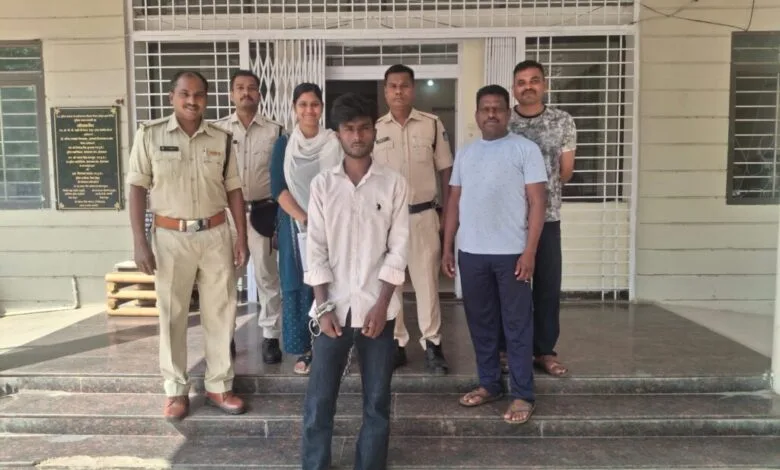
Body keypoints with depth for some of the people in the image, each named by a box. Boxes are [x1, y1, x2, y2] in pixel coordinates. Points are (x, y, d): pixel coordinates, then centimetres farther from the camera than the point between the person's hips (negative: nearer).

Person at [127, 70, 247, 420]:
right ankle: (176, 390, 22)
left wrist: (241, 238, 3)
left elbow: (233, 190, 7)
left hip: (216, 234, 2)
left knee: (220, 312, 8)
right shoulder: (150, 135, -3)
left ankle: (219, 386, 22)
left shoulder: (221, 139, 3)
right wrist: (139, 242, -8)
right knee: (172, 314, 8)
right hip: (170, 236, -2)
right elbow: (137, 188, -2)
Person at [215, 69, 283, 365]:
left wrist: (279, 212, -1)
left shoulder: (274, 130, 2)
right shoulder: (217, 129, 3)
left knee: (267, 276, 6)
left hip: (262, 211, -1)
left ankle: (271, 336, 16)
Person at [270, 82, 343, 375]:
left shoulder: (335, 143, 2)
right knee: (298, 286, 3)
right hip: (295, 225, 1)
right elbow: (278, 189, -3)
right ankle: (304, 350, 14)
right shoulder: (283, 144, 3)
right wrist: (304, 218, -15)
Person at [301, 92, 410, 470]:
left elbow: (398, 248, -2)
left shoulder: (394, 184, 1)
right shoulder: (322, 184, 3)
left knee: (377, 400, 9)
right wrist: (324, 306, -6)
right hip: (334, 307, 1)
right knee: (319, 399, 5)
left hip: (377, 307, 0)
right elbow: (316, 250, 0)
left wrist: (381, 305, -8)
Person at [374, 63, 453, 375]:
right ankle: (395, 344, 22)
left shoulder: (432, 125, 0)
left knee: (426, 281, 4)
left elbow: (445, 171, 4)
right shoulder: (374, 129, 3)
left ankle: (432, 345, 16)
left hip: (423, 215, -1)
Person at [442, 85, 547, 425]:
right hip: (470, 252, 5)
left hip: (511, 253, -5)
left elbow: (537, 202, -6)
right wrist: (447, 248, 10)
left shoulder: (525, 149, -1)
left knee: (517, 325, 3)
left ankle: (522, 395, 13)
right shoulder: (465, 153, 13)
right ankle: (489, 384, 27)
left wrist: (529, 251, -13)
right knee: (480, 322, 13)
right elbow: (454, 202, 15)